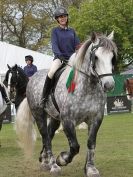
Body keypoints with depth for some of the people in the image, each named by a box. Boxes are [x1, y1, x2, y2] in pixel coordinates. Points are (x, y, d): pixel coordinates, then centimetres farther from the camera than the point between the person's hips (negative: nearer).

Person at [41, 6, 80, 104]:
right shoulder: (55, 30, 5)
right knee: (52, 72, -32)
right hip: (59, 57, -4)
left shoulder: (72, 31, 14)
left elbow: (77, 45, 9)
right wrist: (59, 55, -24)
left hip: (72, 57, 4)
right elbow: (54, 45, -7)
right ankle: (44, 95, -20)